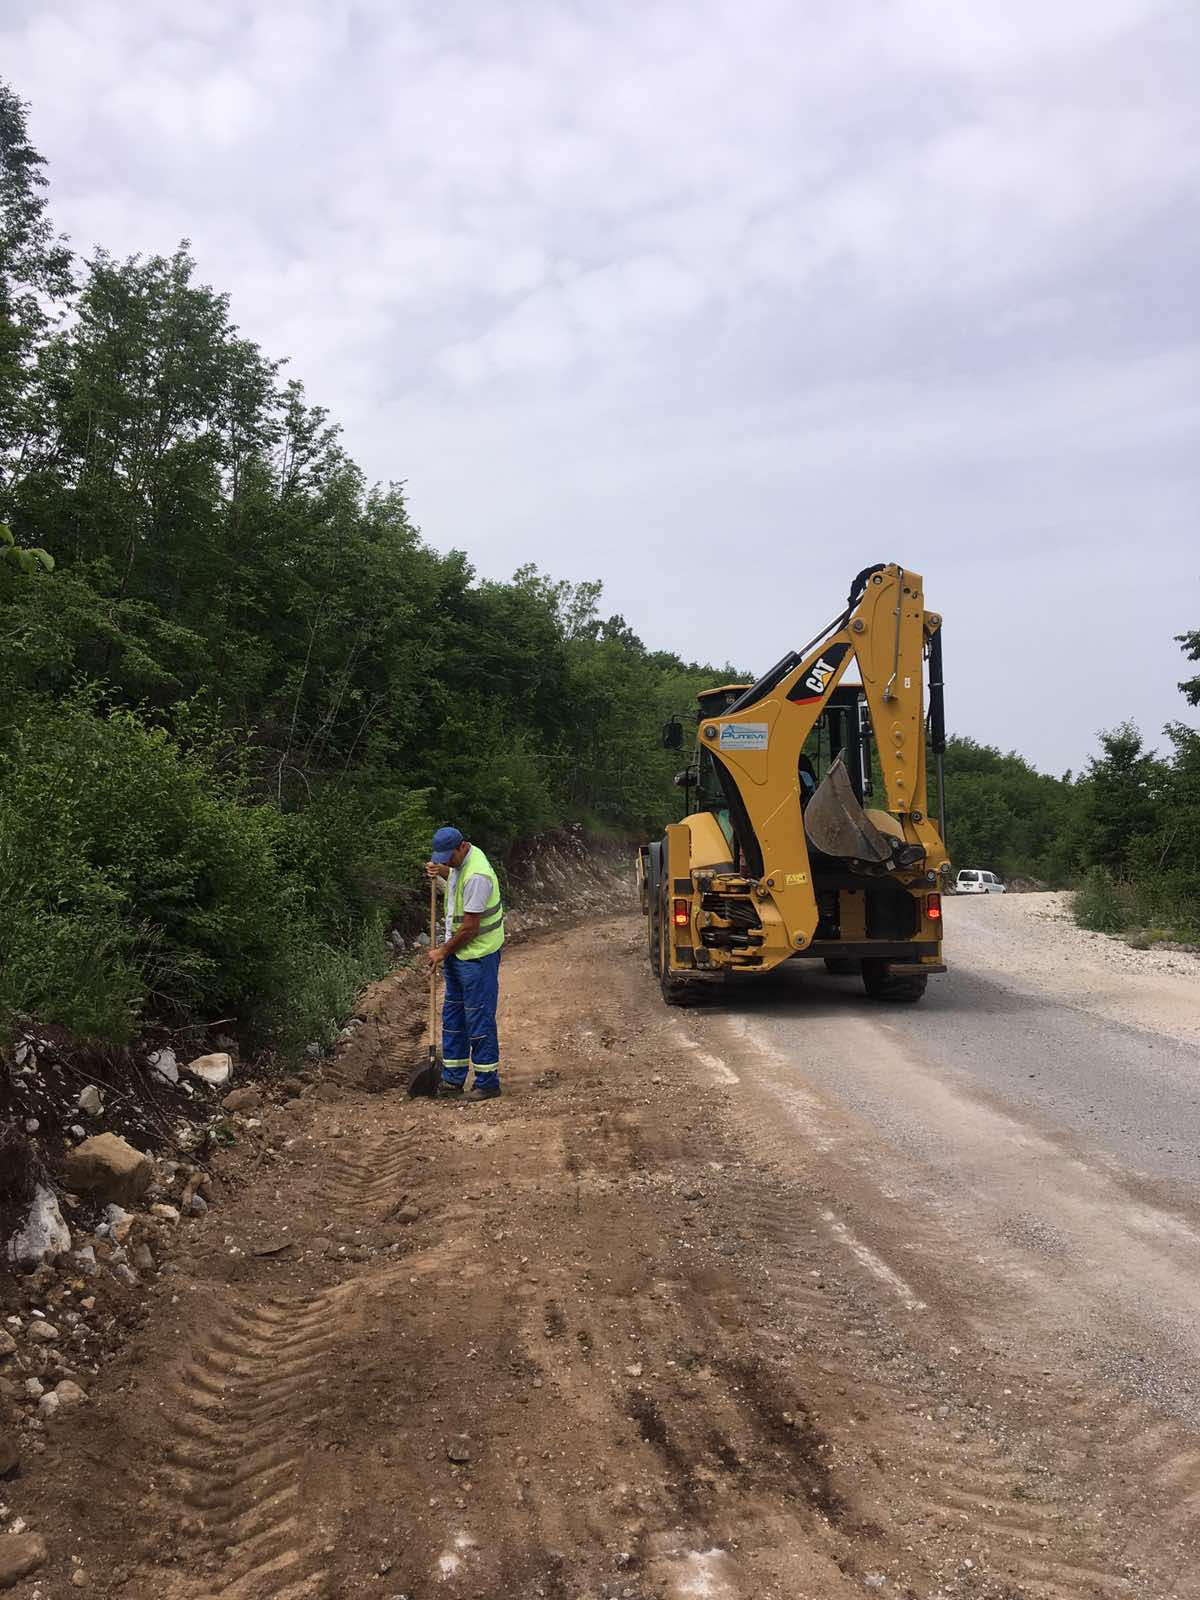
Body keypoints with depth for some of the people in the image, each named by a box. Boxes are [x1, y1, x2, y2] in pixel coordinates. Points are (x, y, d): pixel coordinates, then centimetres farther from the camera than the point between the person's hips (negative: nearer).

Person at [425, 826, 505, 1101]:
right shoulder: (458, 860, 3)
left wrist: (443, 951, -10)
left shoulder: (476, 876, -27)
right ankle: (453, 1079, 24)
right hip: (457, 952, 10)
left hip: (477, 954, -10)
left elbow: (471, 927, -23)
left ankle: (487, 1082, 7)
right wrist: (440, 871, 8)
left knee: (479, 1017, -3)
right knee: (452, 1014, 14)